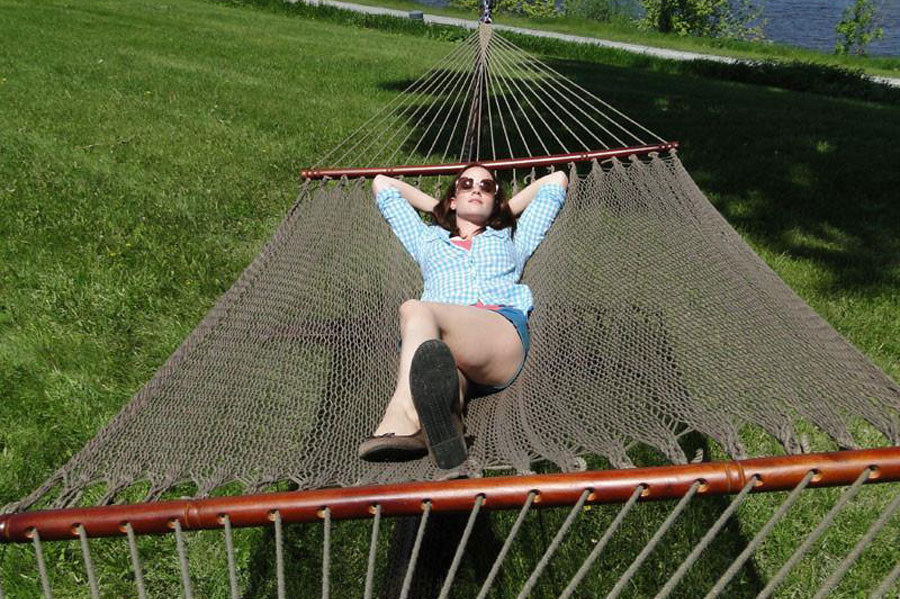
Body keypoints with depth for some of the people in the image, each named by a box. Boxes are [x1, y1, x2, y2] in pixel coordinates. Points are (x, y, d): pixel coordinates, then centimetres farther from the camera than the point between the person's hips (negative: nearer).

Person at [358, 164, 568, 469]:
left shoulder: (511, 238, 41)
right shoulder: (428, 239, 43)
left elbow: (557, 180, 48)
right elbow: (382, 184, 54)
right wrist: (439, 208, 54)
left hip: (503, 331, -2)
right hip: (441, 333, 2)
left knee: (416, 310, -35)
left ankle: (404, 416, -58)